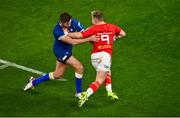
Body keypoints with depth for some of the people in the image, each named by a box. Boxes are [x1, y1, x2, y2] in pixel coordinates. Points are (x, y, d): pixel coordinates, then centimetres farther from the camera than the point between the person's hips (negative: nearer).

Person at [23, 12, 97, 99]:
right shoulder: (57, 31, -31)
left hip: (67, 51, 7)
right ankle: (79, 93, 1)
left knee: (57, 75, 17)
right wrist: (89, 39, -40)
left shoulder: (73, 22, -18)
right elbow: (72, 42, -35)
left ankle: (34, 82, 34)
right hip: (60, 51, -7)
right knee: (79, 67, -16)